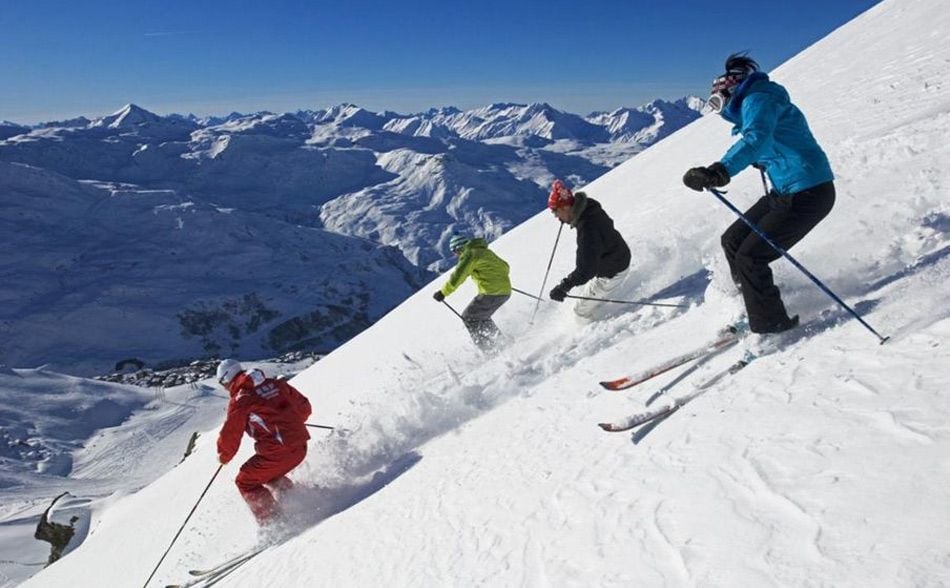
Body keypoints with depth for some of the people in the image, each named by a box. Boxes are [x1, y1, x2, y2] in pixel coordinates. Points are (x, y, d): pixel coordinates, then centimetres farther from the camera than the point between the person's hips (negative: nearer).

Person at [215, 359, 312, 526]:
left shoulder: (239, 400, -5)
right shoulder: (275, 383, 11)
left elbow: (230, 436, 0)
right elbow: (304, 407, 15)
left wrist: (223, 456, 20)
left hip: (277, 452, -7)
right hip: (300, 447, 7)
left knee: (245, 482, 16)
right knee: (266, 473, 31)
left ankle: (272, 523, 8)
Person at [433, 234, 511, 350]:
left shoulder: (469, 254, -6)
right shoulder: (486, 251, 20)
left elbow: (456, 278, -14)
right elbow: (504, 266, 27)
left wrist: (443, 293, -5)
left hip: (492, 293, -9)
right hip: (505, 291, 9)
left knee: (469, 317, 5)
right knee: (481, 317, 25)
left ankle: (488, 350, 2)